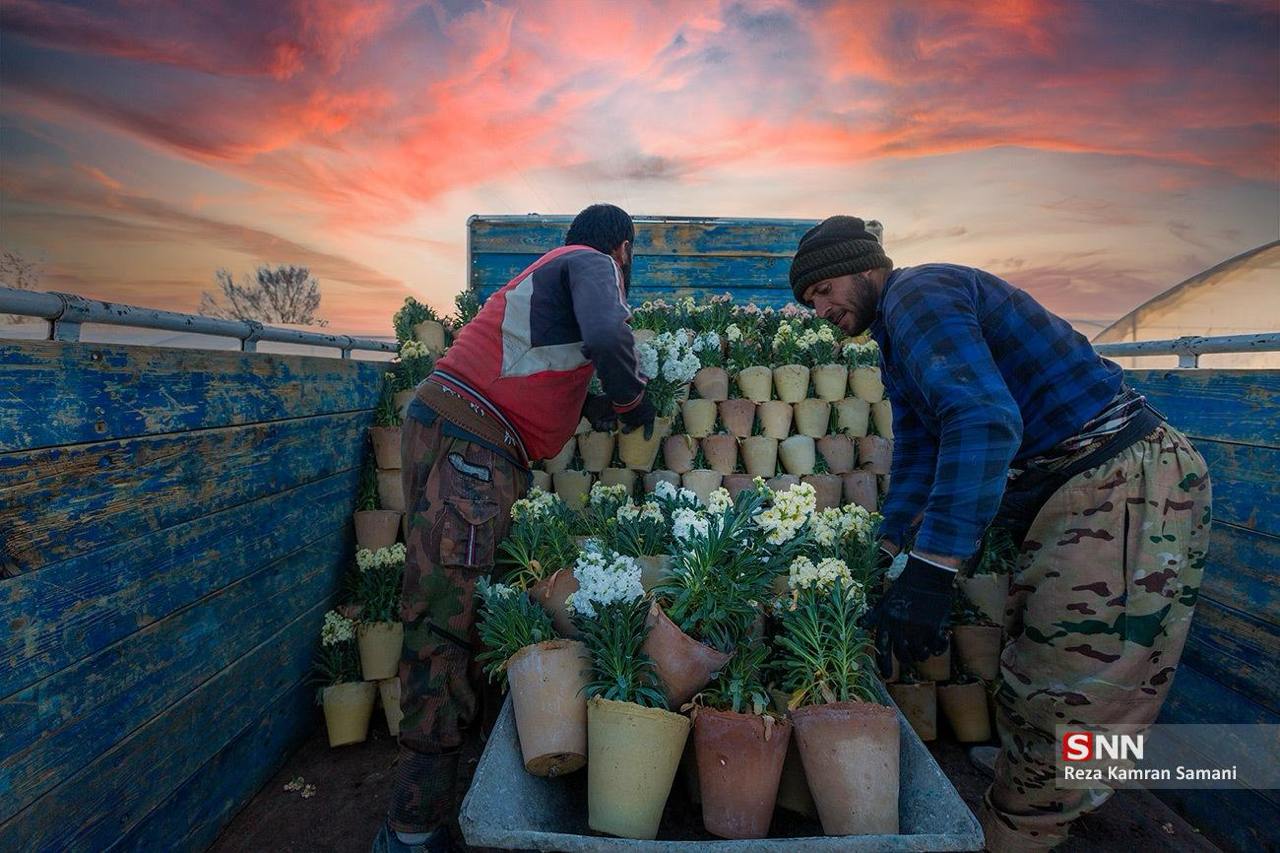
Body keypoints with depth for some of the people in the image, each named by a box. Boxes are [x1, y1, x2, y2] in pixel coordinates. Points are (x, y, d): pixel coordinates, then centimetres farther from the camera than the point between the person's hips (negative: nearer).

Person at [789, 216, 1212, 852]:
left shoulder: (918, 292, -14)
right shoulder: (897, 345, 19)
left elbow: (984, 418, -31)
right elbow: (916, 459, 21)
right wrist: (883, 557, 14)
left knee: (1060, 720, -5)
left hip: (1122, 488, -11)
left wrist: (930, 573, -34)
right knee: (1024, 700, 19)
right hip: (1060, 501, 11)